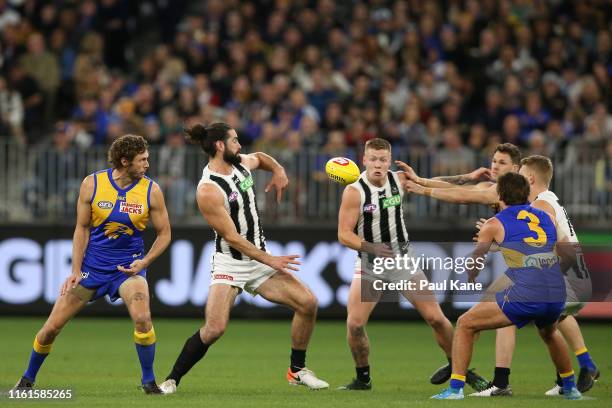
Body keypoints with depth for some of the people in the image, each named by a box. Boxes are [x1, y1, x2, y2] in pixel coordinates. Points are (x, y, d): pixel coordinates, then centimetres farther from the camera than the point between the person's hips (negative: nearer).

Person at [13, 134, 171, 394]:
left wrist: (144, 262, -13)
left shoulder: (151, 191, -8)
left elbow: (164, 233, 1)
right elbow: (82, 228, -1)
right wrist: (76, 271, -6)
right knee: (52, 327, -1)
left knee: (142, 318, -27)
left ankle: (148, 381, -8)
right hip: (92, 265, 1)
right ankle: (27, 380, 22)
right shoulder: (92, 184, -8)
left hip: (128, 266, -1)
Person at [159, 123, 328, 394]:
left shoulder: (242, 164, 4)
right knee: (214, 329, -21)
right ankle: (171, 380, -3)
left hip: (259, 259, 7)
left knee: (308, 302, -6)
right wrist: (271, 261, -18)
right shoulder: (208, 190, -20)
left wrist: (278, 171, 10)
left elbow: (260, 157, 31)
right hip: (229, 265, -7)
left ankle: (297, 371, 10)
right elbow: (232, 238, -19)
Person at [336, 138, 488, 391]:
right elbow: (344, 234, -16)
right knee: (354, 324, -16)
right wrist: (372, 248, -30)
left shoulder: (399, 180, -4)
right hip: (369, 265, -2)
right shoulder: (354, 192, -15)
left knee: (436, 318, -4)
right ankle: (363, 378, 6)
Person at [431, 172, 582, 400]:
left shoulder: (494, 225, 10)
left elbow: (475, 262, 22)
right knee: (549, 333, 40)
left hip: (524, 298, -5)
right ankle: (570, 388, 45)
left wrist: (471, 280, 44)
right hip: (557, 297, 5)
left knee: (465, 325, 12)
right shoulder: (547, 216, 20)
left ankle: (456, 388, 3)